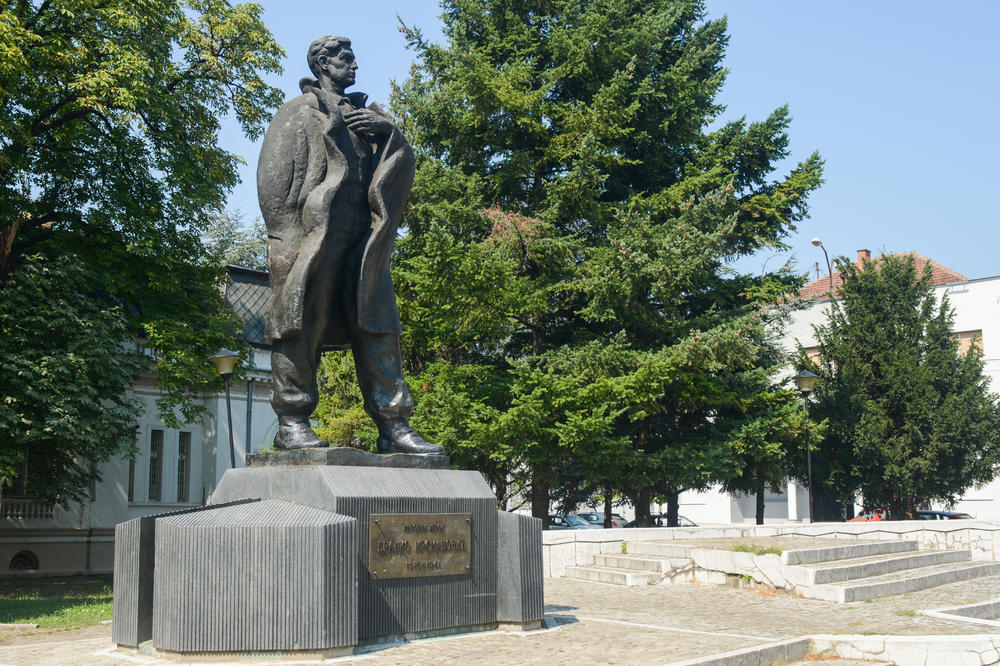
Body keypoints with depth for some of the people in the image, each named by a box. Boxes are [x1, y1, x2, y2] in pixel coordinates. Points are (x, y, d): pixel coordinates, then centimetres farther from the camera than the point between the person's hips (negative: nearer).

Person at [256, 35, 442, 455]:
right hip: (315, 228, -5)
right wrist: (287, 233, -13)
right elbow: (275, 173, 0)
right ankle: (292, 423, -5)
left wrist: (388, 129, -1)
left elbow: (402, 161, 20)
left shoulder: (364, 114, 29)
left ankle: (393, 426, -2)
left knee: (378, 324, -1)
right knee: (302, 321, -8)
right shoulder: (301, 110, 11)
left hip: (363, 233, 6)